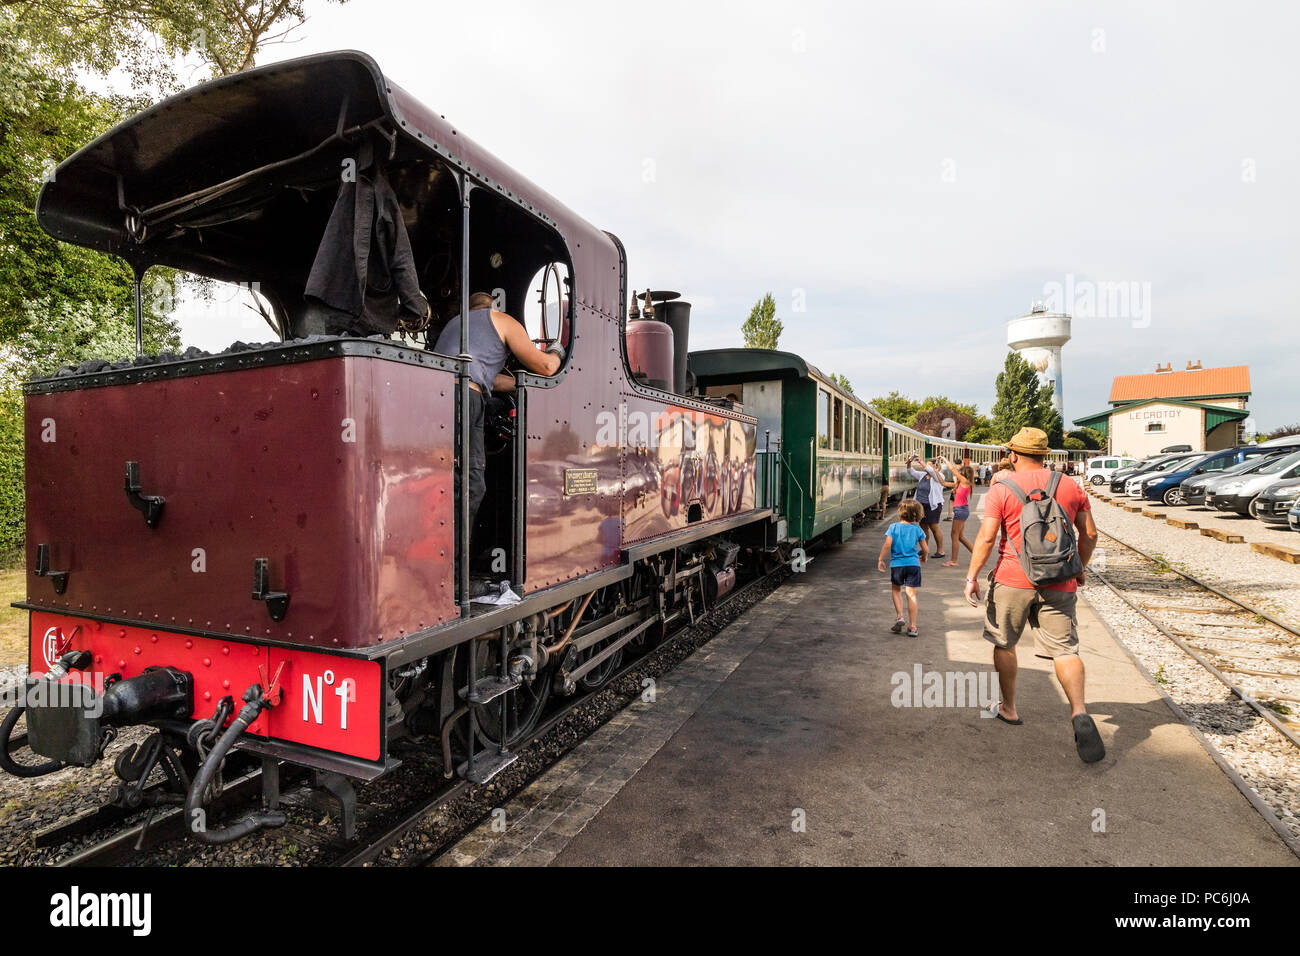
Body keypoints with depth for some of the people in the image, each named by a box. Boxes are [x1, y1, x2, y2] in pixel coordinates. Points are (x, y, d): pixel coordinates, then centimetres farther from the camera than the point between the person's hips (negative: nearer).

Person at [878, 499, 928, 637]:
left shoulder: (893, 527, -3)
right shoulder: (918, 529, 2)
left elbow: (887, 544, -13)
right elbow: (926, 549, 5)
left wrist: (880, 559, -3)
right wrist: (923, 558, 27)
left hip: (896, 564, -1)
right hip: (913, 563, 1)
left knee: (896, 590, 21)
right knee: (911, 593, 3)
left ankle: (900, 616, 7)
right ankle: (912, 626, 6)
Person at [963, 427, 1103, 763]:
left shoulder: (1001, 489, -5)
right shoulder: (1071, 487, 7)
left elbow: (986, 537, -12)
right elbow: (1089, 533, 10)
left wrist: (972, 576, -7)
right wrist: (1080, 569, 24)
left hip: (1013, 580, -3)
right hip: (1059, 584, 3)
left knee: (1004, 643, 14)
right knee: (1064, 649, 5)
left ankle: (1008, 708, 26)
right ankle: (1079, 712, -15)